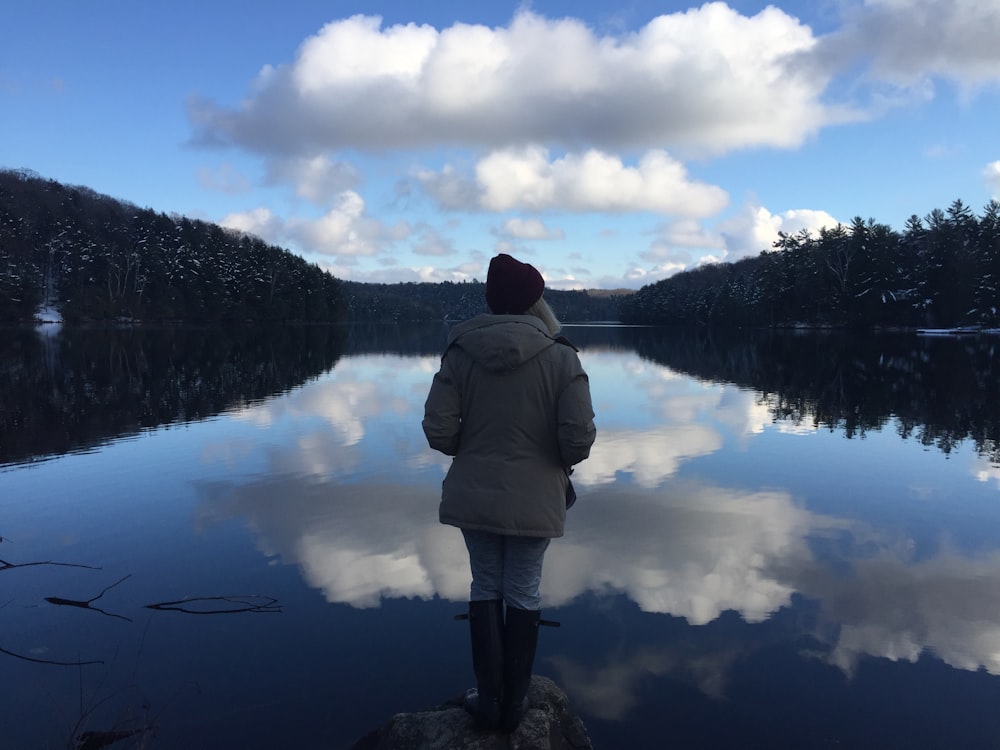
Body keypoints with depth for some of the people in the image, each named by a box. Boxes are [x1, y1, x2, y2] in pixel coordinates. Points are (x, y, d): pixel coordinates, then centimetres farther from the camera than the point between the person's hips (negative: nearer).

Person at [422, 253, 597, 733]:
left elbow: (438, 430, -10)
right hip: (534, 499, -1)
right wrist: (561, 461, 6)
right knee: (524, 593, 14)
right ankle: (513, 704, 26)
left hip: (474, 494, 1)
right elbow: (579, 438, -17)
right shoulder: (561, 357, -12)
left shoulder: (461, 352, -9)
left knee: (485, 589, 17)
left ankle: (489, 700, 26)